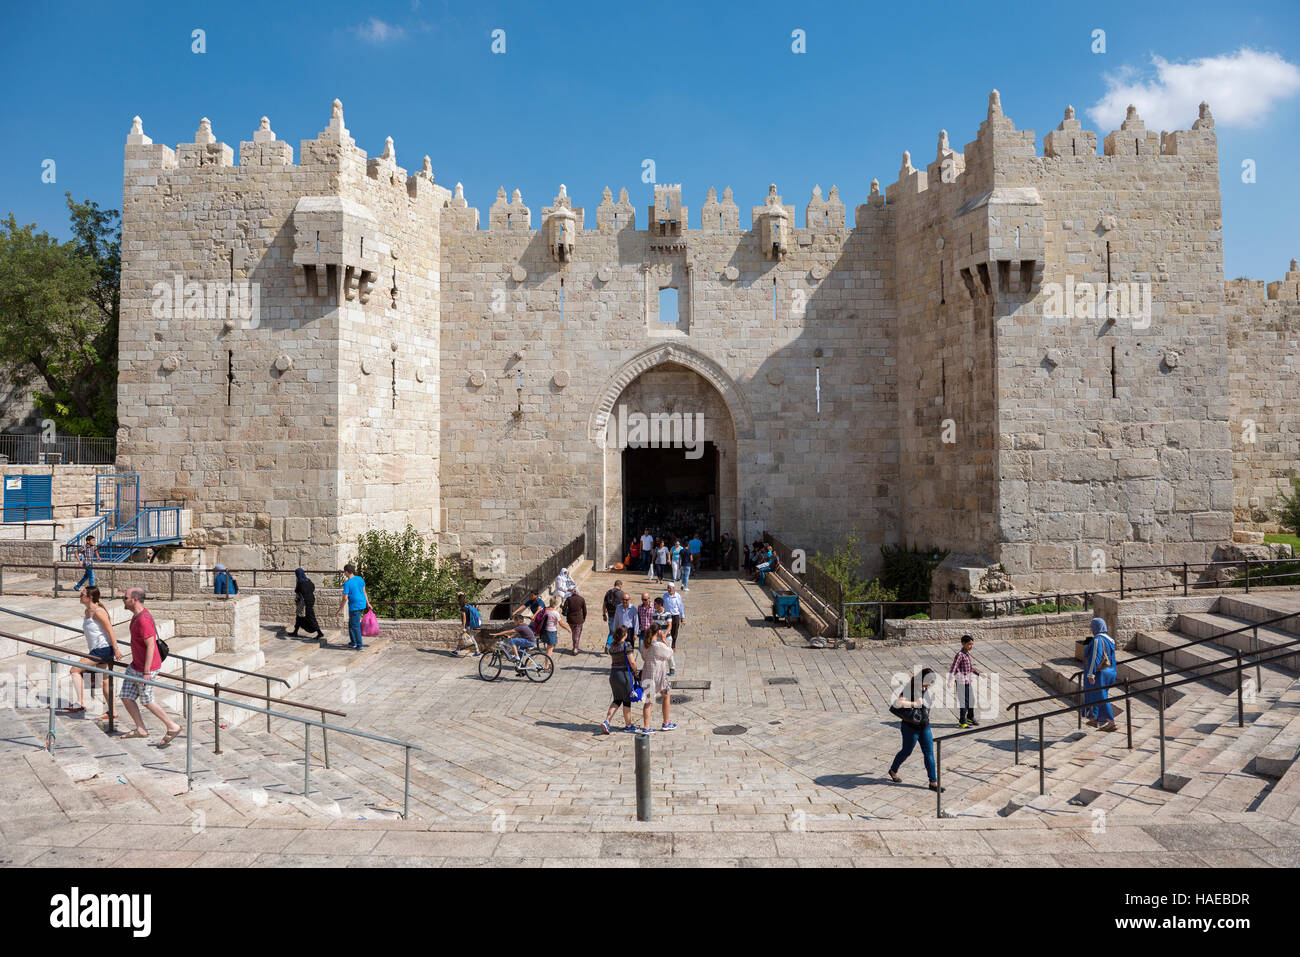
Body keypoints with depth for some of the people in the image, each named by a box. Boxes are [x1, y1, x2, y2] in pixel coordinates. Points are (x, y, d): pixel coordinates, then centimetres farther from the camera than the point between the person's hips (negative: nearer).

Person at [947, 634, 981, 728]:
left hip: (969, 681, 9)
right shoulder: (959, 655, -19)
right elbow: (953, 668, -26)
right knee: (964, 702, -2)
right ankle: (962, 722, 8)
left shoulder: (968, 654, 8)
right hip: (962, 682, -9)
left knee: (972, 700, 19)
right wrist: (950, 681, -35)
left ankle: (970, 718, 38)